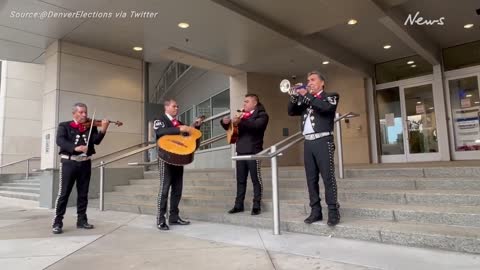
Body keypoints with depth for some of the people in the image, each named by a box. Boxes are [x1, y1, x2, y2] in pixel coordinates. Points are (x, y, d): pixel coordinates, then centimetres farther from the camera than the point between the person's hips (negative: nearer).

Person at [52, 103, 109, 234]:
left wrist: (103, 130, -26)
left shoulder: (91, 127, 9)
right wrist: (75, 147, -30)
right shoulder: (64, 126, 3)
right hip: (69, 162, -3)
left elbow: (96, 140, -7)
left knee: (83, 194, 10)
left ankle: (81, 220, 19)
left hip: (85, 163, 3)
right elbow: (60, 141, -14)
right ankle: (57, 223, 5)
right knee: (63, 193, -3)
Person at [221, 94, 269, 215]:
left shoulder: (261, 114, -2)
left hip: (253, 151, -6)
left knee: (256, 180, 0)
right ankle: (239, 205, 17)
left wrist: (241, 122, -35)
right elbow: (231, 128, 24)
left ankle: (257, 206, 7)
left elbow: (256, 125, -22)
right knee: (240, 180, 10)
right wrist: (225, 122, 2)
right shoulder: (242, 114, 18)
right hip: (241, 151, 7)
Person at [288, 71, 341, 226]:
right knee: (311, 179, 5)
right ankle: (316, 211, 11)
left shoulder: (330, 96, 6)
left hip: (323, 141, -5)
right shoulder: (305, 100, 20)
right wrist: (295, 95, -4)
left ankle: (333, 212, -1)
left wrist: (306, 95, -13)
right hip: (308, 142, 5)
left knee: (328, 178, -7)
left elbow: (325, 108, -15)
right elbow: (291, 112, 10)